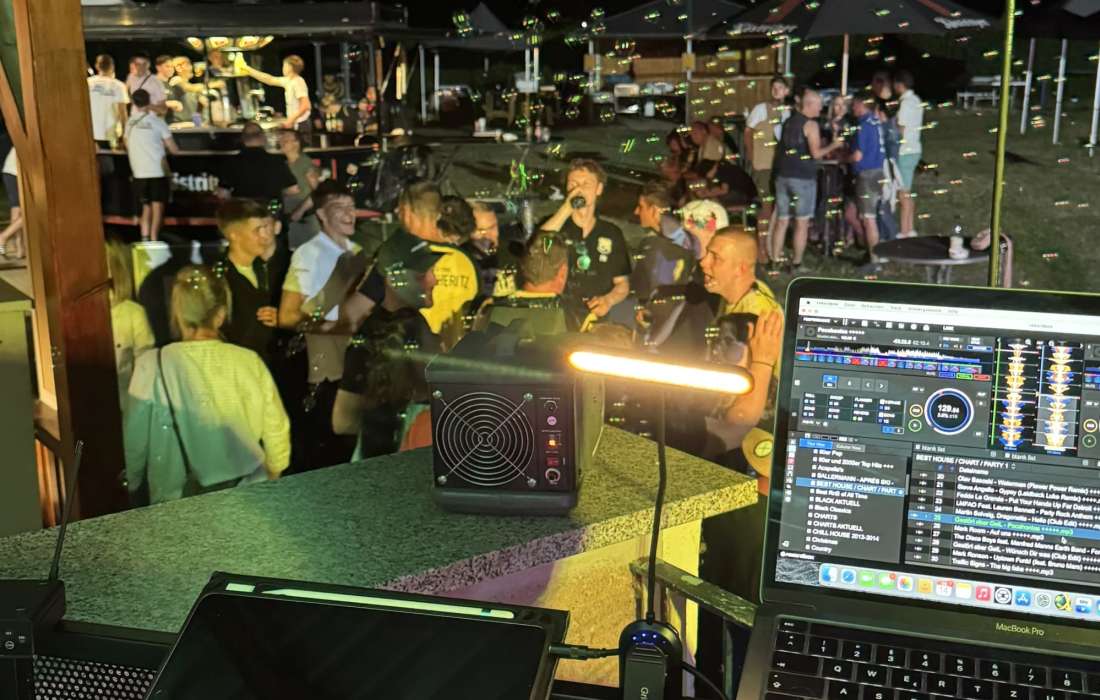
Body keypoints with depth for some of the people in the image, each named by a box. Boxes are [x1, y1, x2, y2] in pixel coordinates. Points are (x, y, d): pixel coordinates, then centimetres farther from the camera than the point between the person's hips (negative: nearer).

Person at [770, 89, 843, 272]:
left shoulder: (788, 121, 13)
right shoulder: (811, 124, -9)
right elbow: (815, 153, -17)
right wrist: (833, 146, -1)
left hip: (783, 176, 6)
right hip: (803, 178, -6)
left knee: (781, 221, 9)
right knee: (802, 223, 2)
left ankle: (775, 261, 9)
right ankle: (796, 263, 4)